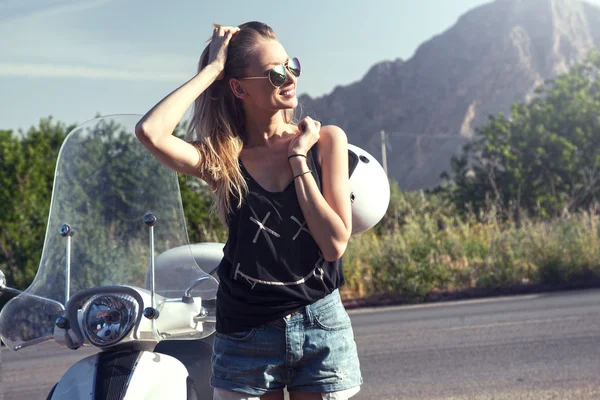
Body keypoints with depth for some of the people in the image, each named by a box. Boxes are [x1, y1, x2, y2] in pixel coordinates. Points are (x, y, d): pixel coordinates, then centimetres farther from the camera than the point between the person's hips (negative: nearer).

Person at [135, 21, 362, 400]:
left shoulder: (326, 140, -1)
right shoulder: (221, 158, -2)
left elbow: (335, 244, -8)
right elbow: (150, 131, -22)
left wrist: (298, 159, -10)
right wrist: (210, 69, -12)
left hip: (321, 329, 0)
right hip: (246, 337, 0)